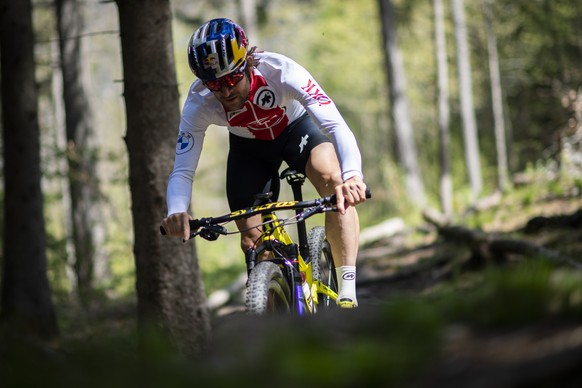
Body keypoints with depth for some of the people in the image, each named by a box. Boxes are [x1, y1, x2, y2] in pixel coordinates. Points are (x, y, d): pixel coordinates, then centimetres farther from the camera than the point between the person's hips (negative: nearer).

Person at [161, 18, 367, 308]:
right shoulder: (198, 104, -30)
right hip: (248, 146, 2)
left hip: (295, 126, -2)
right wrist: (176, 212, -52)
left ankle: (347, 294, -31)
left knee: (333, 180, -31)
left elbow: (336, 126, -45)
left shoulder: (280, 72, -38)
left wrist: (352, 175, -64)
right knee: (252, 237, -7)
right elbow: (182, 171, -29)